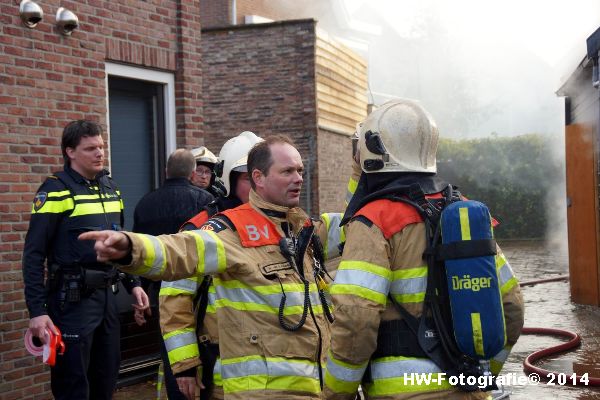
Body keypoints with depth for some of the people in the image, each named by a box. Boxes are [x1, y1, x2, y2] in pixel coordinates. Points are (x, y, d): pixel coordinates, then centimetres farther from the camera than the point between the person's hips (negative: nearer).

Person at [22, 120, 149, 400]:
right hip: (72, 299, -7)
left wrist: (133, 284, 13)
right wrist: (37, 311, -18)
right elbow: (34, 255, -13)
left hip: (107, 295, 7)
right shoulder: (56, 191, -11)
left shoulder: (110, 188, 11)